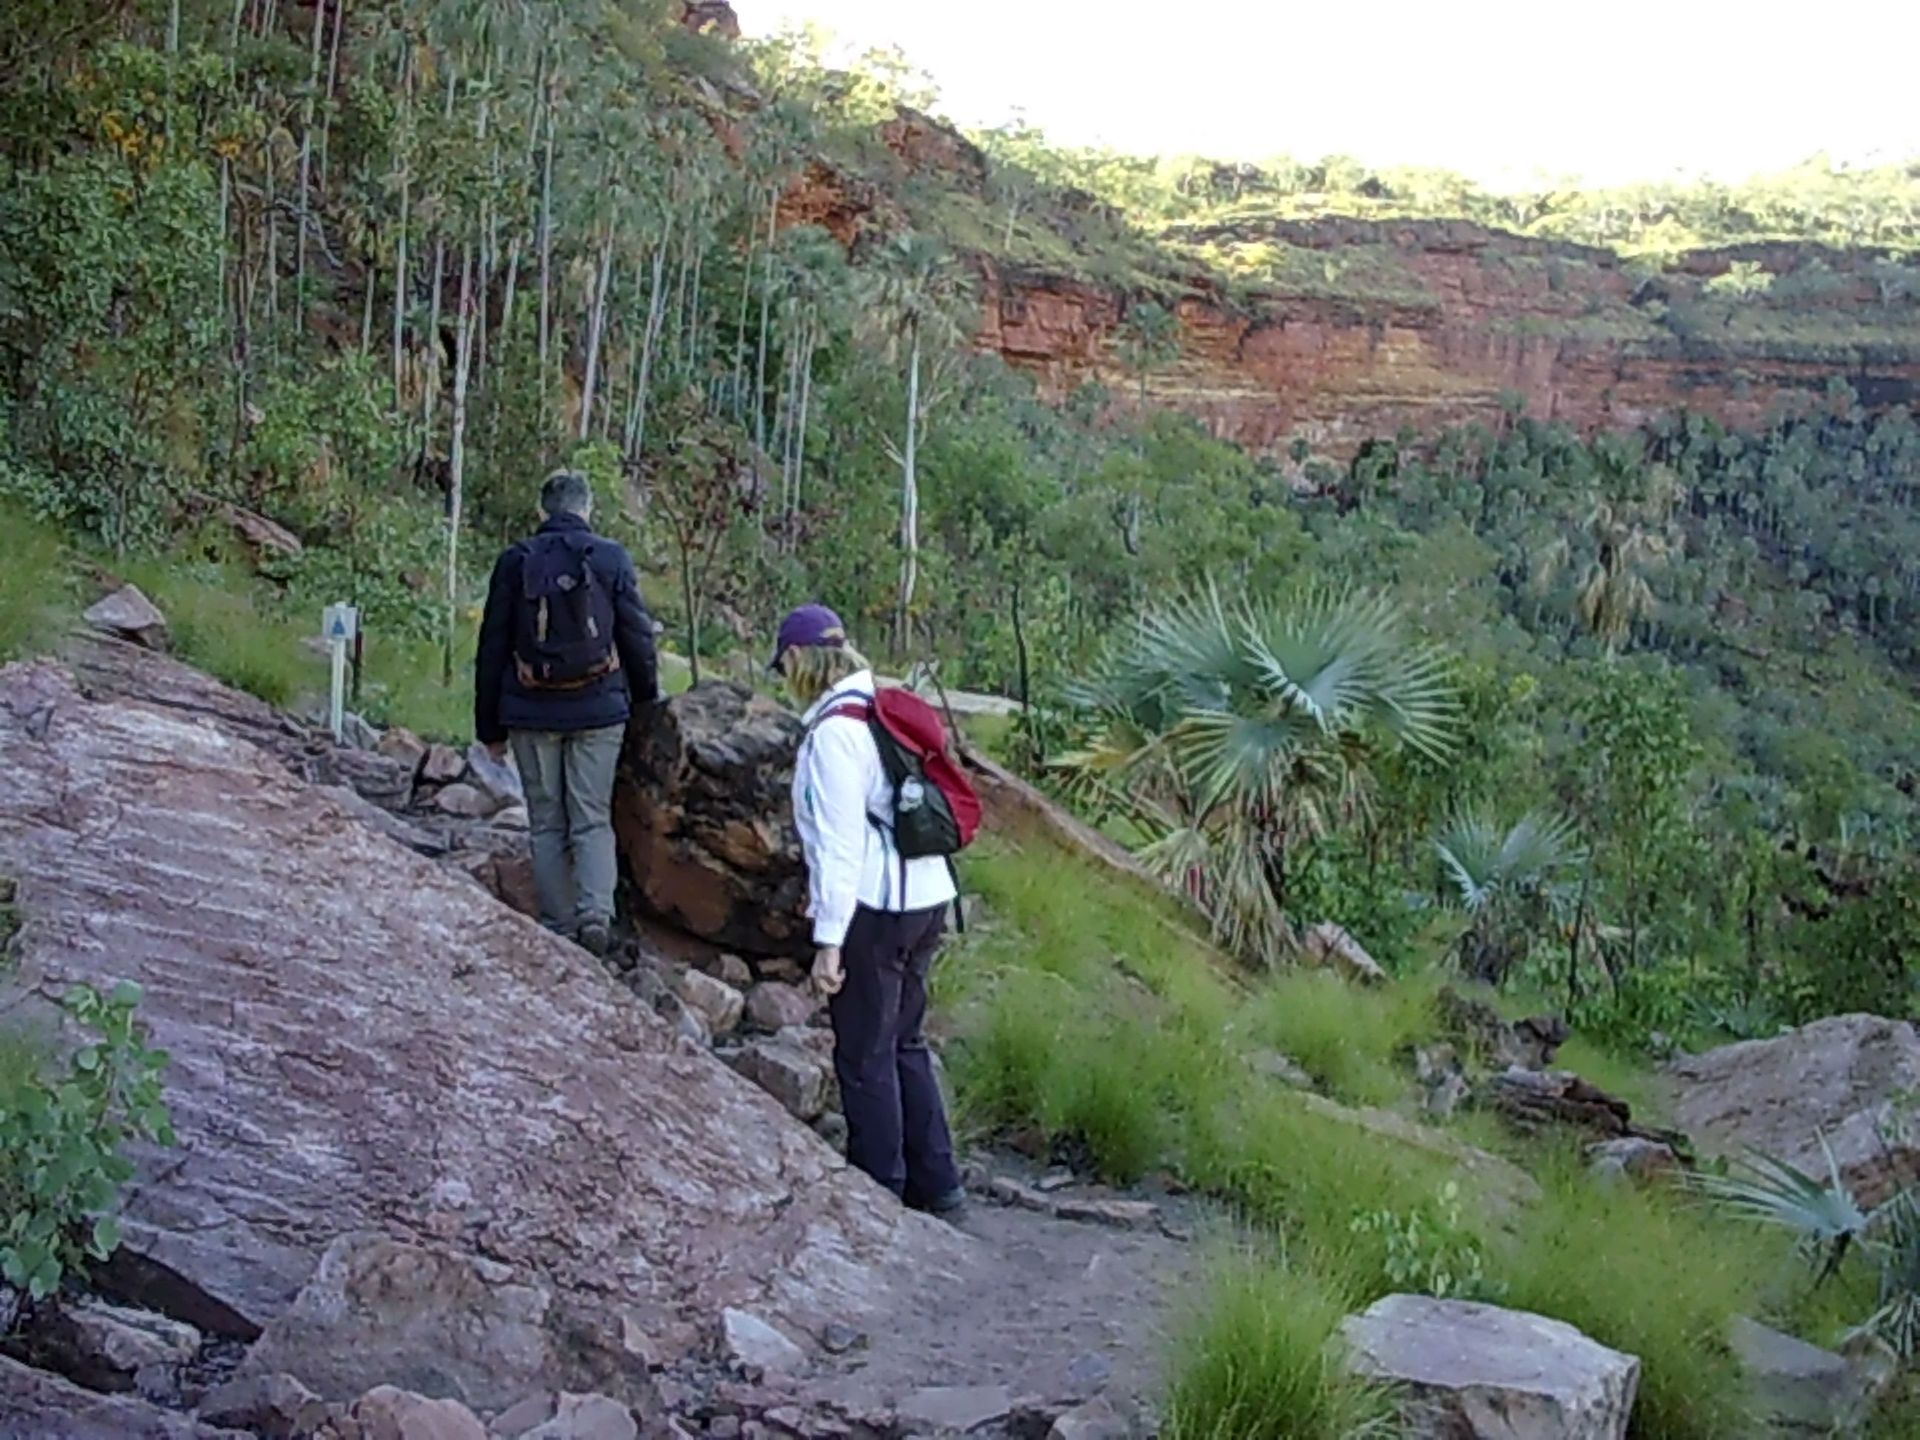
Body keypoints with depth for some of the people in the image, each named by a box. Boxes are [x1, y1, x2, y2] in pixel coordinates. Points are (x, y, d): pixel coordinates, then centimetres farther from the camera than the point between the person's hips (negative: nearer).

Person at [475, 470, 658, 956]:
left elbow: (491, 649, 6)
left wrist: (490, 726, 12)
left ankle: (558, 924, 8)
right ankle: (596, 911, -14)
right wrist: (647, 699, 15)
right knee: (593, 820, 4)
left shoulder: (515, 561, 3)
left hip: (532, 714, 1)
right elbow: (637, 637, 1)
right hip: (598, 712, -1)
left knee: (547, 824, 9)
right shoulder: (611, 558, -1)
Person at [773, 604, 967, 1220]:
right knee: (905, 1043, 19)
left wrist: (828, 939, -17)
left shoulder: (834, 731, -15)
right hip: (927, 897, 9)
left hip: (874, 912, -9)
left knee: (866, 1057, 5)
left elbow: (837, 841, -19)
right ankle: (937, 1186, 26)